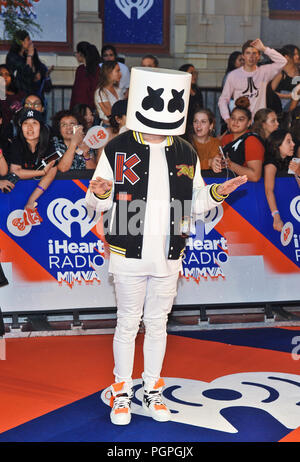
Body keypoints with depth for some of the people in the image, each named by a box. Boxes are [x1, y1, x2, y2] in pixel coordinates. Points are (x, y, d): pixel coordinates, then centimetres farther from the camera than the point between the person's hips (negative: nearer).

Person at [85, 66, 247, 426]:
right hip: (129, 256, -3)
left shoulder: (186, 154, 5)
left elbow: (194, 202, 14)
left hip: (168, 258, 3)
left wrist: (217, 193, -3)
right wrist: (99, 193, -23)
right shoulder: (117, 149, -6)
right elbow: (97, 203, -1)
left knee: (157, 323, 14)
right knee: (128, 323, 7)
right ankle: (122, 392, 22)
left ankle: (153, 390, 28)